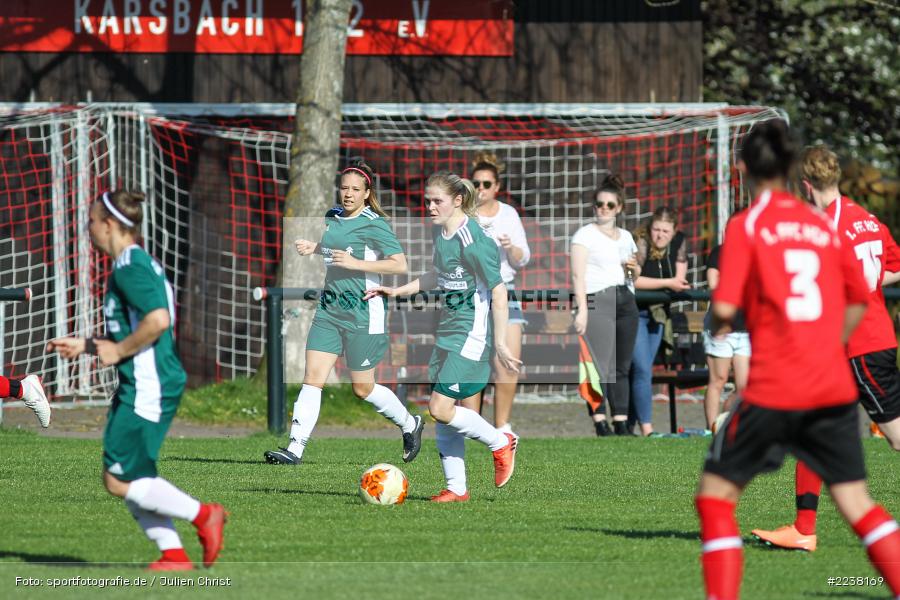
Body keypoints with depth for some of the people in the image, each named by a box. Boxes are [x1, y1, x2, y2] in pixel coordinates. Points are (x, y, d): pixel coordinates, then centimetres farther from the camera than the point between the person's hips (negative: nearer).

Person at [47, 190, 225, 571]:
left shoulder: (130, 267, -14)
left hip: (148, 387, -10)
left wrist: (118, 351, -15)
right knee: (129, 478, 10)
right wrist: (84, 346, 22)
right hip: (139, 386, 10)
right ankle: (173, 554, 8)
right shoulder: (137, 264, 18)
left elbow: (158, 320, -28)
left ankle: (203, 515, -3)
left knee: (119, 480, -8)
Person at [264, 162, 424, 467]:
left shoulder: (374, 224, -11)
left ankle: (410, 424, 29)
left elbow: (400, 264, -18)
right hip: (329, 308, 6)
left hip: (362, 313, -6)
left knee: (363, 388, 4)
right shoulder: (334, 216, 10)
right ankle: (295, 448, -10)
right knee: (312, 377, -6)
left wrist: (356, 263, -23)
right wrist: (314, 247, 13)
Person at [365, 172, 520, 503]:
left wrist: (500, 343, -18)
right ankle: (456, 488, 14)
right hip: (448, 330, 9)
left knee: (441, 409, -12)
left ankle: (500, 443, 9)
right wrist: (397, 291, 22)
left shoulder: (472, 241, -20)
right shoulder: (439, 231, 7)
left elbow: (498, 292, -18)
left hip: (472, 334, -9)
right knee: (443, 412, 7)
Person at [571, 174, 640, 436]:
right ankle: (600, 423, -14)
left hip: (626, 302, 6)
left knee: (622, 366, 4)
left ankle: (621, 424, 6)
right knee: (601, 364, -12)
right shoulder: (585, 234, 1)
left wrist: (634, 267, 4)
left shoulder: (625, 236, 19)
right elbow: (578, 274, -7)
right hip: (598, 301, -6)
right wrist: (582, 310, -17)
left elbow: (636, 275, 29)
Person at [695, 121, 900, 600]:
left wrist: (718, 326, 10)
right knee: (855, 500, 8)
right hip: (834, 388, 5)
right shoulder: (822, 224, 11)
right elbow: (858, 301, 17)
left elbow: (725, 308, -12)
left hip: (773, 389, -5)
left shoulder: (746, 226, -4)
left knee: (715, 494, 7)